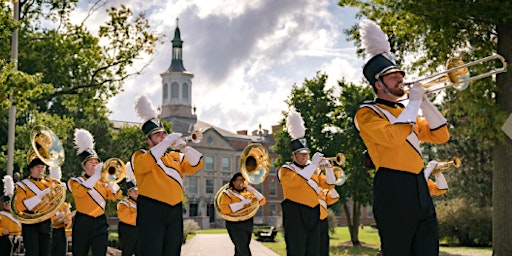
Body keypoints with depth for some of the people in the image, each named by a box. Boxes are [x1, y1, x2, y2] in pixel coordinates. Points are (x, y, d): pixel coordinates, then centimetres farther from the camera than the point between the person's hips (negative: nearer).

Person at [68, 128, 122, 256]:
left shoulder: (103, 181, 15)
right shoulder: (75, 181, 4)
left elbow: (116, 195, 1)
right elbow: (81, 191, -20)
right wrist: (96, 175, -22)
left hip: (100, 222, 3)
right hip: (82, 223, -3)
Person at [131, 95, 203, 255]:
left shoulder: (175, 157, 21)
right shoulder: (139, 156, 5)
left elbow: (196, 165, 9)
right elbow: (146, 163, -19)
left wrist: (184, 148, -8)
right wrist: (168, 142, -14)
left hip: (175, 211, 6)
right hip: (151, 212, -6)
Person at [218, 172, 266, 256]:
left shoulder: (248, 192, 14)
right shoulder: (227, 193, -2)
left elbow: (262, 201, 9)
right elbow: (224, 209, -19)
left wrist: (252, 189, -1)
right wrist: (243, 203, -18)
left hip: (248, 225, 6)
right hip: (236, 225, -6)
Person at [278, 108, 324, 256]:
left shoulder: (313, 168, 19)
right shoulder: (285, 170, -1)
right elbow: (296, 180, -20)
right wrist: (313, 163, -16)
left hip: (314, 213, 6)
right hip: (296, 214, -6)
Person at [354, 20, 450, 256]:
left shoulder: (406, 112, 21)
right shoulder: (367, 113, -3)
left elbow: (441, 136, 15)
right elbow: (393, 136, -21)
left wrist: (425, 102, 5)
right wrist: (414, 101, -12)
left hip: (420, 188, 8)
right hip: (393, 191, -8)